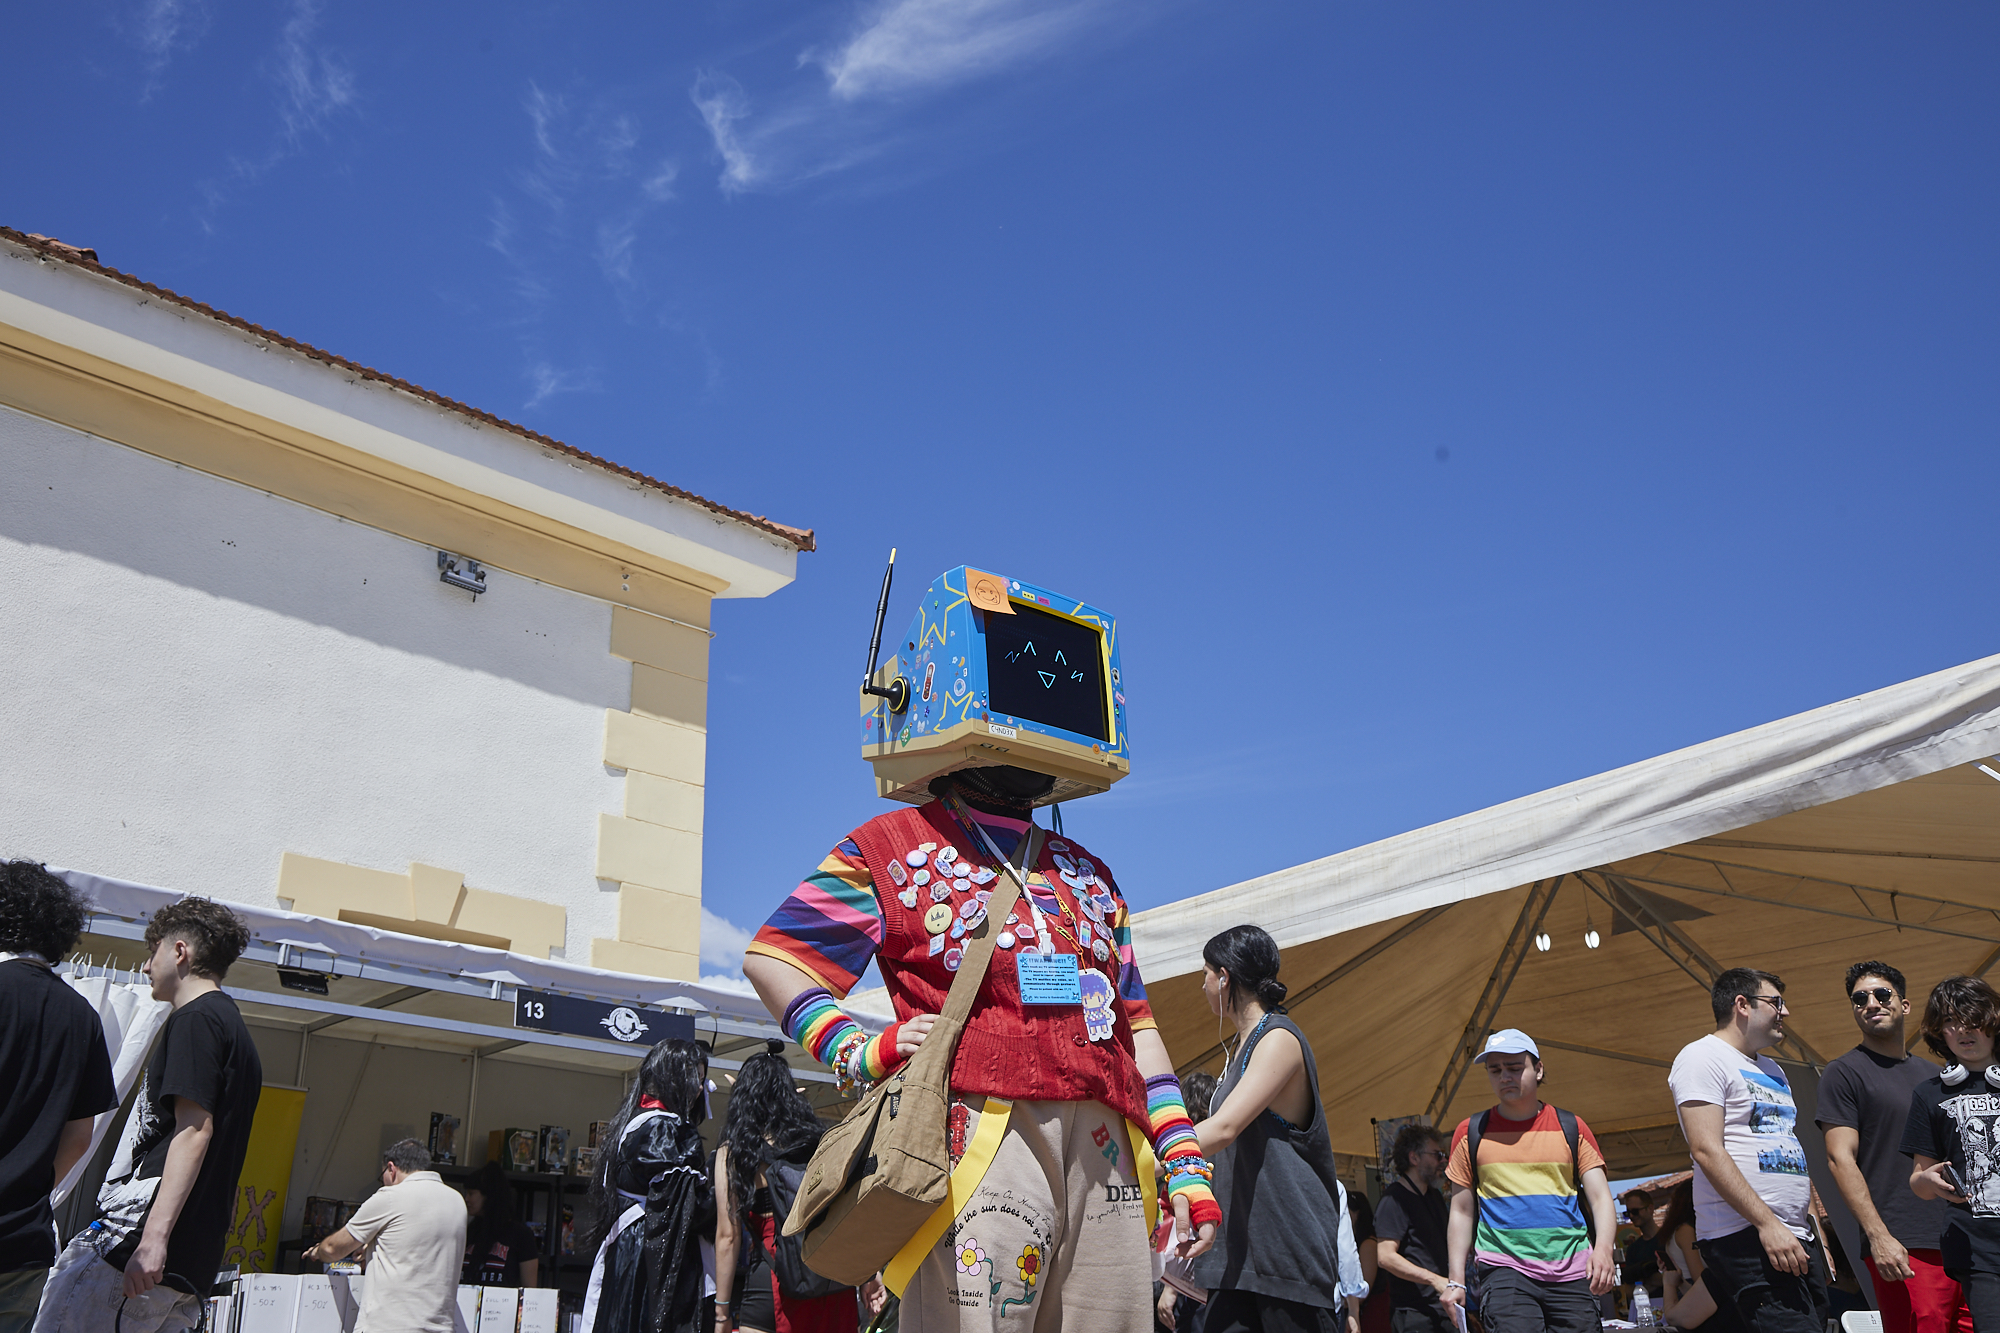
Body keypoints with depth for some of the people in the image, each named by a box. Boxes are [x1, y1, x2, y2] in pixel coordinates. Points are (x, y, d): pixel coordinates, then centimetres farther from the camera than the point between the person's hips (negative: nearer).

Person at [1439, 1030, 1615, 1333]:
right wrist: (1456, 1281, 4)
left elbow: (1601, 1199, 5)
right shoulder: (1471, 1132, 8)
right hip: (1504, 1268, -1)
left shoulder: (1571, 1128, 9)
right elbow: (1462, 1211, 11)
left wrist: (1603, 1249, -15)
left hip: (1572, 1272, 2)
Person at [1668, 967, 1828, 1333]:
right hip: (1743, 1237, -9)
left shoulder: (1771, 1069, 25)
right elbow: (1707, 1150, -14)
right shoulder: (1702, 1057, -4)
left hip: (1795, 1238, 9)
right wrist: (1767, 1223, -19)